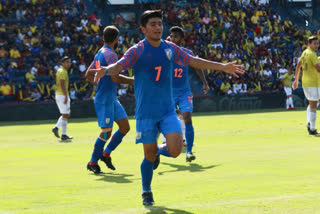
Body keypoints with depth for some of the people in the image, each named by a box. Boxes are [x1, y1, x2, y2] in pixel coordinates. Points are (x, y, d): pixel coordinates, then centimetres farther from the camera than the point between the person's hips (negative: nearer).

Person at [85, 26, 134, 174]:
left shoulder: (100, 53, 15)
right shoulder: (110, 55, -15)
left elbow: (88, 74, 23)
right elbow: (115, 78, -25)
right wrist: (133, 80, -17)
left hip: (112, 99, 10)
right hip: (105, 99, -10)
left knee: (125, 127, 9)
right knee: (106, 132, -6)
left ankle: (106, 153, 18)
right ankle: (93, 162, 5)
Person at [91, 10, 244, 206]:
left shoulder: (170, 48, 6)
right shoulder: (137, 51, -7)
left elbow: (194, 61, 16)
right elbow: (119, 65, -23)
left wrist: (223, 67, 15)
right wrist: (106, 71, -46)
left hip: (168, 110, 3)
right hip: (146, 112, -3)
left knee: (175, 150, -13)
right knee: (150, 155, 3)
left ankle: (159, 151, 23)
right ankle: (146, 192, 27)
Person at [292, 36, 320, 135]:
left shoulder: (305, 52, 11)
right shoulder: (312, 54, -16)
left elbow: (298, 67, 19)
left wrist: (296, 80, 26)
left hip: (305, 82, 9)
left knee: (312, 104, 21)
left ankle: (309, 123, 11)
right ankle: (312, 129, -1)